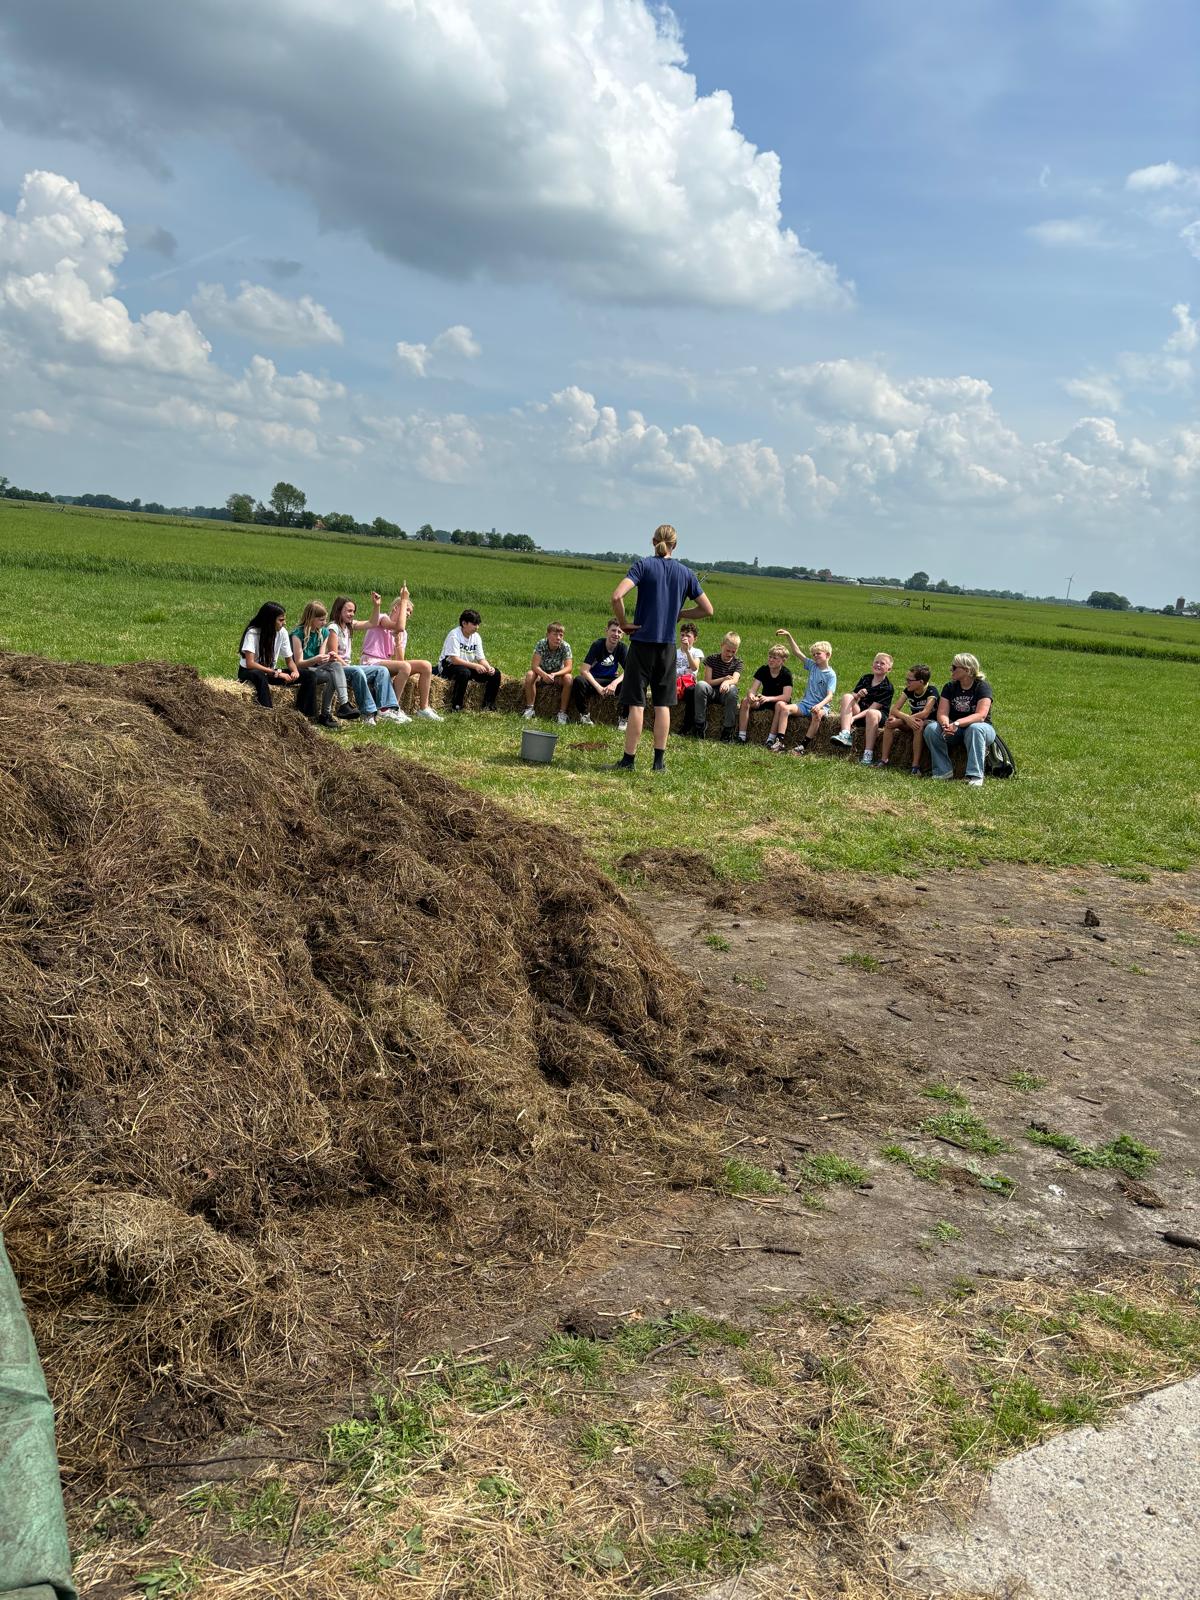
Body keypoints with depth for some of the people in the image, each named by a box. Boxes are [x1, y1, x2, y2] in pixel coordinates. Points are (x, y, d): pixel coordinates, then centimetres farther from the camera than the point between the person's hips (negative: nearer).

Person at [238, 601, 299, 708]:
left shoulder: (282, 632, -7)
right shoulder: (252, 633, -21)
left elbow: (289, 660, 1)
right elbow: (250, 664, -29)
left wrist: (295, 671, -23)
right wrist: (277, 673, -34)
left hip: (270, 672, 5)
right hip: (248, 672, -5)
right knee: (259, 675, -42)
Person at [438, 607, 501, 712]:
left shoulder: (476, 637, 3)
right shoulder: (454, 635, -19)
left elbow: (481, 659, 2)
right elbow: (454, 659, -26)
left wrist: (489, 667, -21)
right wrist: (475, 666, -33)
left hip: (468, 667, 7)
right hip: (448, 666, -7)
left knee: (495, 674, -7)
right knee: (464, 672, -40)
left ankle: (488, 705, 1)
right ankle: (456, 706, -30)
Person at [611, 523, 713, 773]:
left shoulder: (643, 565, -5)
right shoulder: (686, 573, 5)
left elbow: (617, 595, -20)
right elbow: (707, 609, 9)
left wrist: (623, 622, -7)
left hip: (643, 641, -3)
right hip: (668, 645, 3)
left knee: (636, 703, 0)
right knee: (662, 704, 9)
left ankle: (628, 759, 2)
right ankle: (659, 760, 11)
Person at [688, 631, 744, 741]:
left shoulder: (738, 662, 1)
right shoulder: (711, 659, 1)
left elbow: (735, 680, -18)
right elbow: (708, 681, -8)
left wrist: (727, 682, -43)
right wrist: (723, 679, -23)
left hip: (725, 695, 0)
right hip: (712, 692, 0)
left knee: (732, 689, -35)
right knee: (700, 684, -32)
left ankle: (727, 729, -31)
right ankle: (700, 725, -28)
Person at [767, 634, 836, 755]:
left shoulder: (831, 675, -4)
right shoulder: (812, 666, 10)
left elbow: (830, 696, -15)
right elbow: (797, 652, 8)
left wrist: (820, 705, -34)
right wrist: (788, 636, -1)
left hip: (821, 706, -5)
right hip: (805, 704, 5)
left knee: (817, 714, -39)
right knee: (784, 708, -20)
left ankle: (803, 746, -36)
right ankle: (779, 742, -27)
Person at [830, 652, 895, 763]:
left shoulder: (888, 687, -10)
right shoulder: (865, 678, 6)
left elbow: (872, 708, -17)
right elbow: (853, 698, 4)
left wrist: (854, 718, -26)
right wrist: (857, 695, -21)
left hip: (881, 715, -5)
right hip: (860, 712, 5)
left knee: (872, 713, -39)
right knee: (847, 697, -17)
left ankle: (868, 753, -39)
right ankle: (845, 735, -35)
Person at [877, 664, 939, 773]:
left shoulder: (931, 692, -19)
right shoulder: (908, 691, -3)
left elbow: (925, 714, -31)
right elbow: (894, 710, -9)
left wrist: (903, 717, -27)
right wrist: (907, 718, -30)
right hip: (913, 722, 6)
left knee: (918, 725, -39)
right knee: (890, 722, -17)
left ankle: (915, 765, -37)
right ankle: (884, 759, -17)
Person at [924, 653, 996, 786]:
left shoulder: (982, 687, -13)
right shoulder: (950, 687, 2)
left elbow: (981, 715, -25)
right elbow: (942, 713, -8)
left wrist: (957, 723, -38)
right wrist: (946, 725, -32)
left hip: (981, 727, -4)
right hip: (956, 730, 4)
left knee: (975, 729, -40)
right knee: (931, 728, -22)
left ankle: (975, 776, -40)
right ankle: (943, 771, -18)